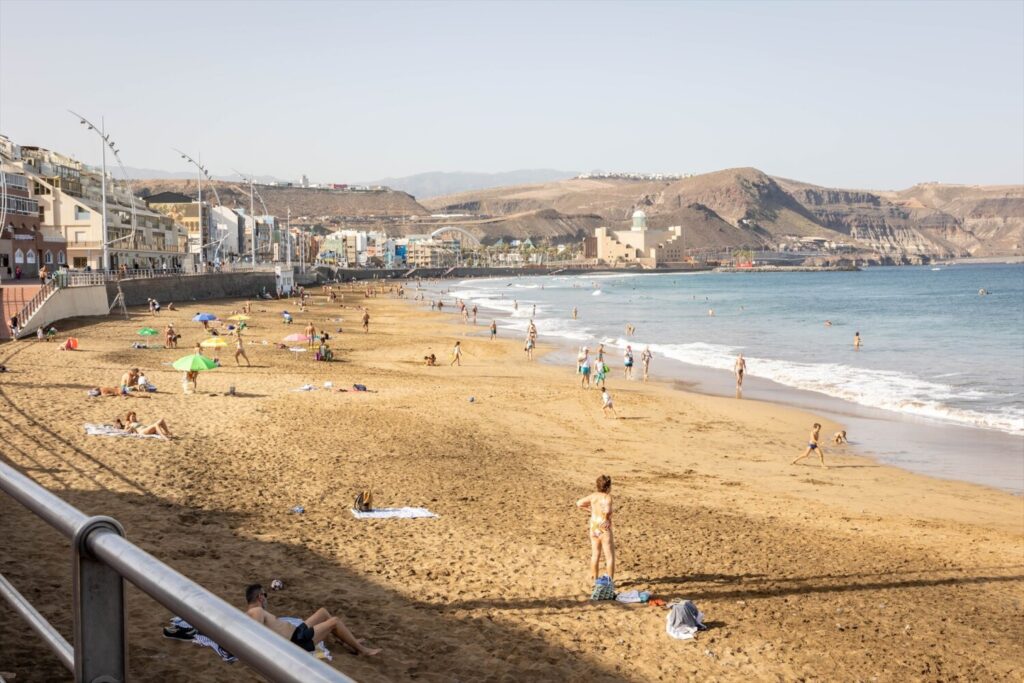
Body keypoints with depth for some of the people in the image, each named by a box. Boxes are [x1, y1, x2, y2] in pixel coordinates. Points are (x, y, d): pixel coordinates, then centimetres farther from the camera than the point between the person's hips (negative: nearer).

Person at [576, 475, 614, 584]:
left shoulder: (593, 495, -3)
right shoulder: (607, 497, -20)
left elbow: (579, 503, 5)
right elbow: (607, 511, -39)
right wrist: (607, 518, -19)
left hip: (594, 529, 6)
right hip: (605, 530, -6)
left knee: (595, 555, 22)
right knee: (610, 557, 7)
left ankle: (594, 579, 33)